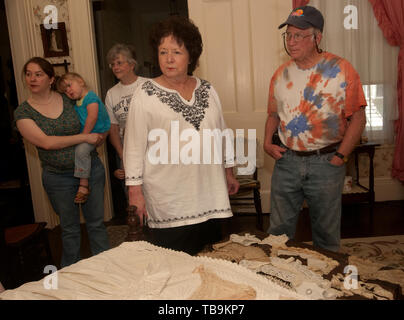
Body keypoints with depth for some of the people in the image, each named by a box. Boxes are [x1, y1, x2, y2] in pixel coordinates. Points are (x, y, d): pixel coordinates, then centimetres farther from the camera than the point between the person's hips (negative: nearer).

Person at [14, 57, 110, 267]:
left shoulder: (69, 99, 0)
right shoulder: (23, 112, -5)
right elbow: (46, 142, -16)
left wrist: (99, 136, -5)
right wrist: (85, 137, -18)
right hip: (58, 178, -1)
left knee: (96, 223, 10)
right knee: (69, 228, 13)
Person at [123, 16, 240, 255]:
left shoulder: (207, 90, 8)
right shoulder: (145, 96, -6)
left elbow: (221, 135, 16)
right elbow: (134, 147, -5)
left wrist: (229, 172, 17)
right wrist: (135, 190, -8)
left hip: (208, 194, 4)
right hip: (168, 198, -4)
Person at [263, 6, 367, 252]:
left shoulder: (341, 70, -6)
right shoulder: (282, 74, 7)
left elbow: (357, 117, -6)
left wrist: (341, 156, -12)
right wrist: (268, 142, 2)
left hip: (325, 161, -3)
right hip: (286, 160, 3)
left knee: (326, 231, 12)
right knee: (279, 230, 12)